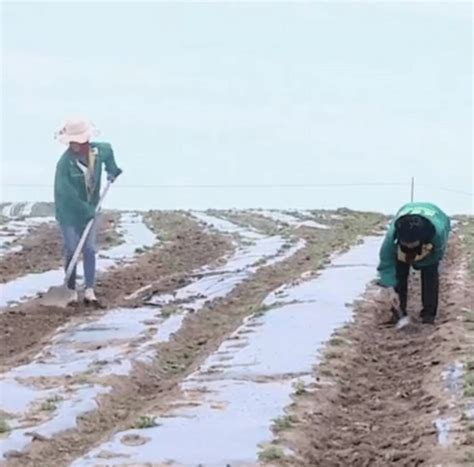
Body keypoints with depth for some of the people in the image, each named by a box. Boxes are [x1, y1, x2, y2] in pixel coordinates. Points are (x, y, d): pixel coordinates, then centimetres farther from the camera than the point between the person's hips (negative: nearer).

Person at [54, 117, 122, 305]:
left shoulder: (99, 150, -9)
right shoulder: (65, 162, -24)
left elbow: (108, 150, 19)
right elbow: (66, 193, -24)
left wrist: (112, 170, 10)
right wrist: (87, 210, -21)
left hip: (90, 210, 4)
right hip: (69, 212, -4)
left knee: (89, 250, 2)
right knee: (71, 251, 1)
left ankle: (89, 290, 5)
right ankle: (72, 291, 12)